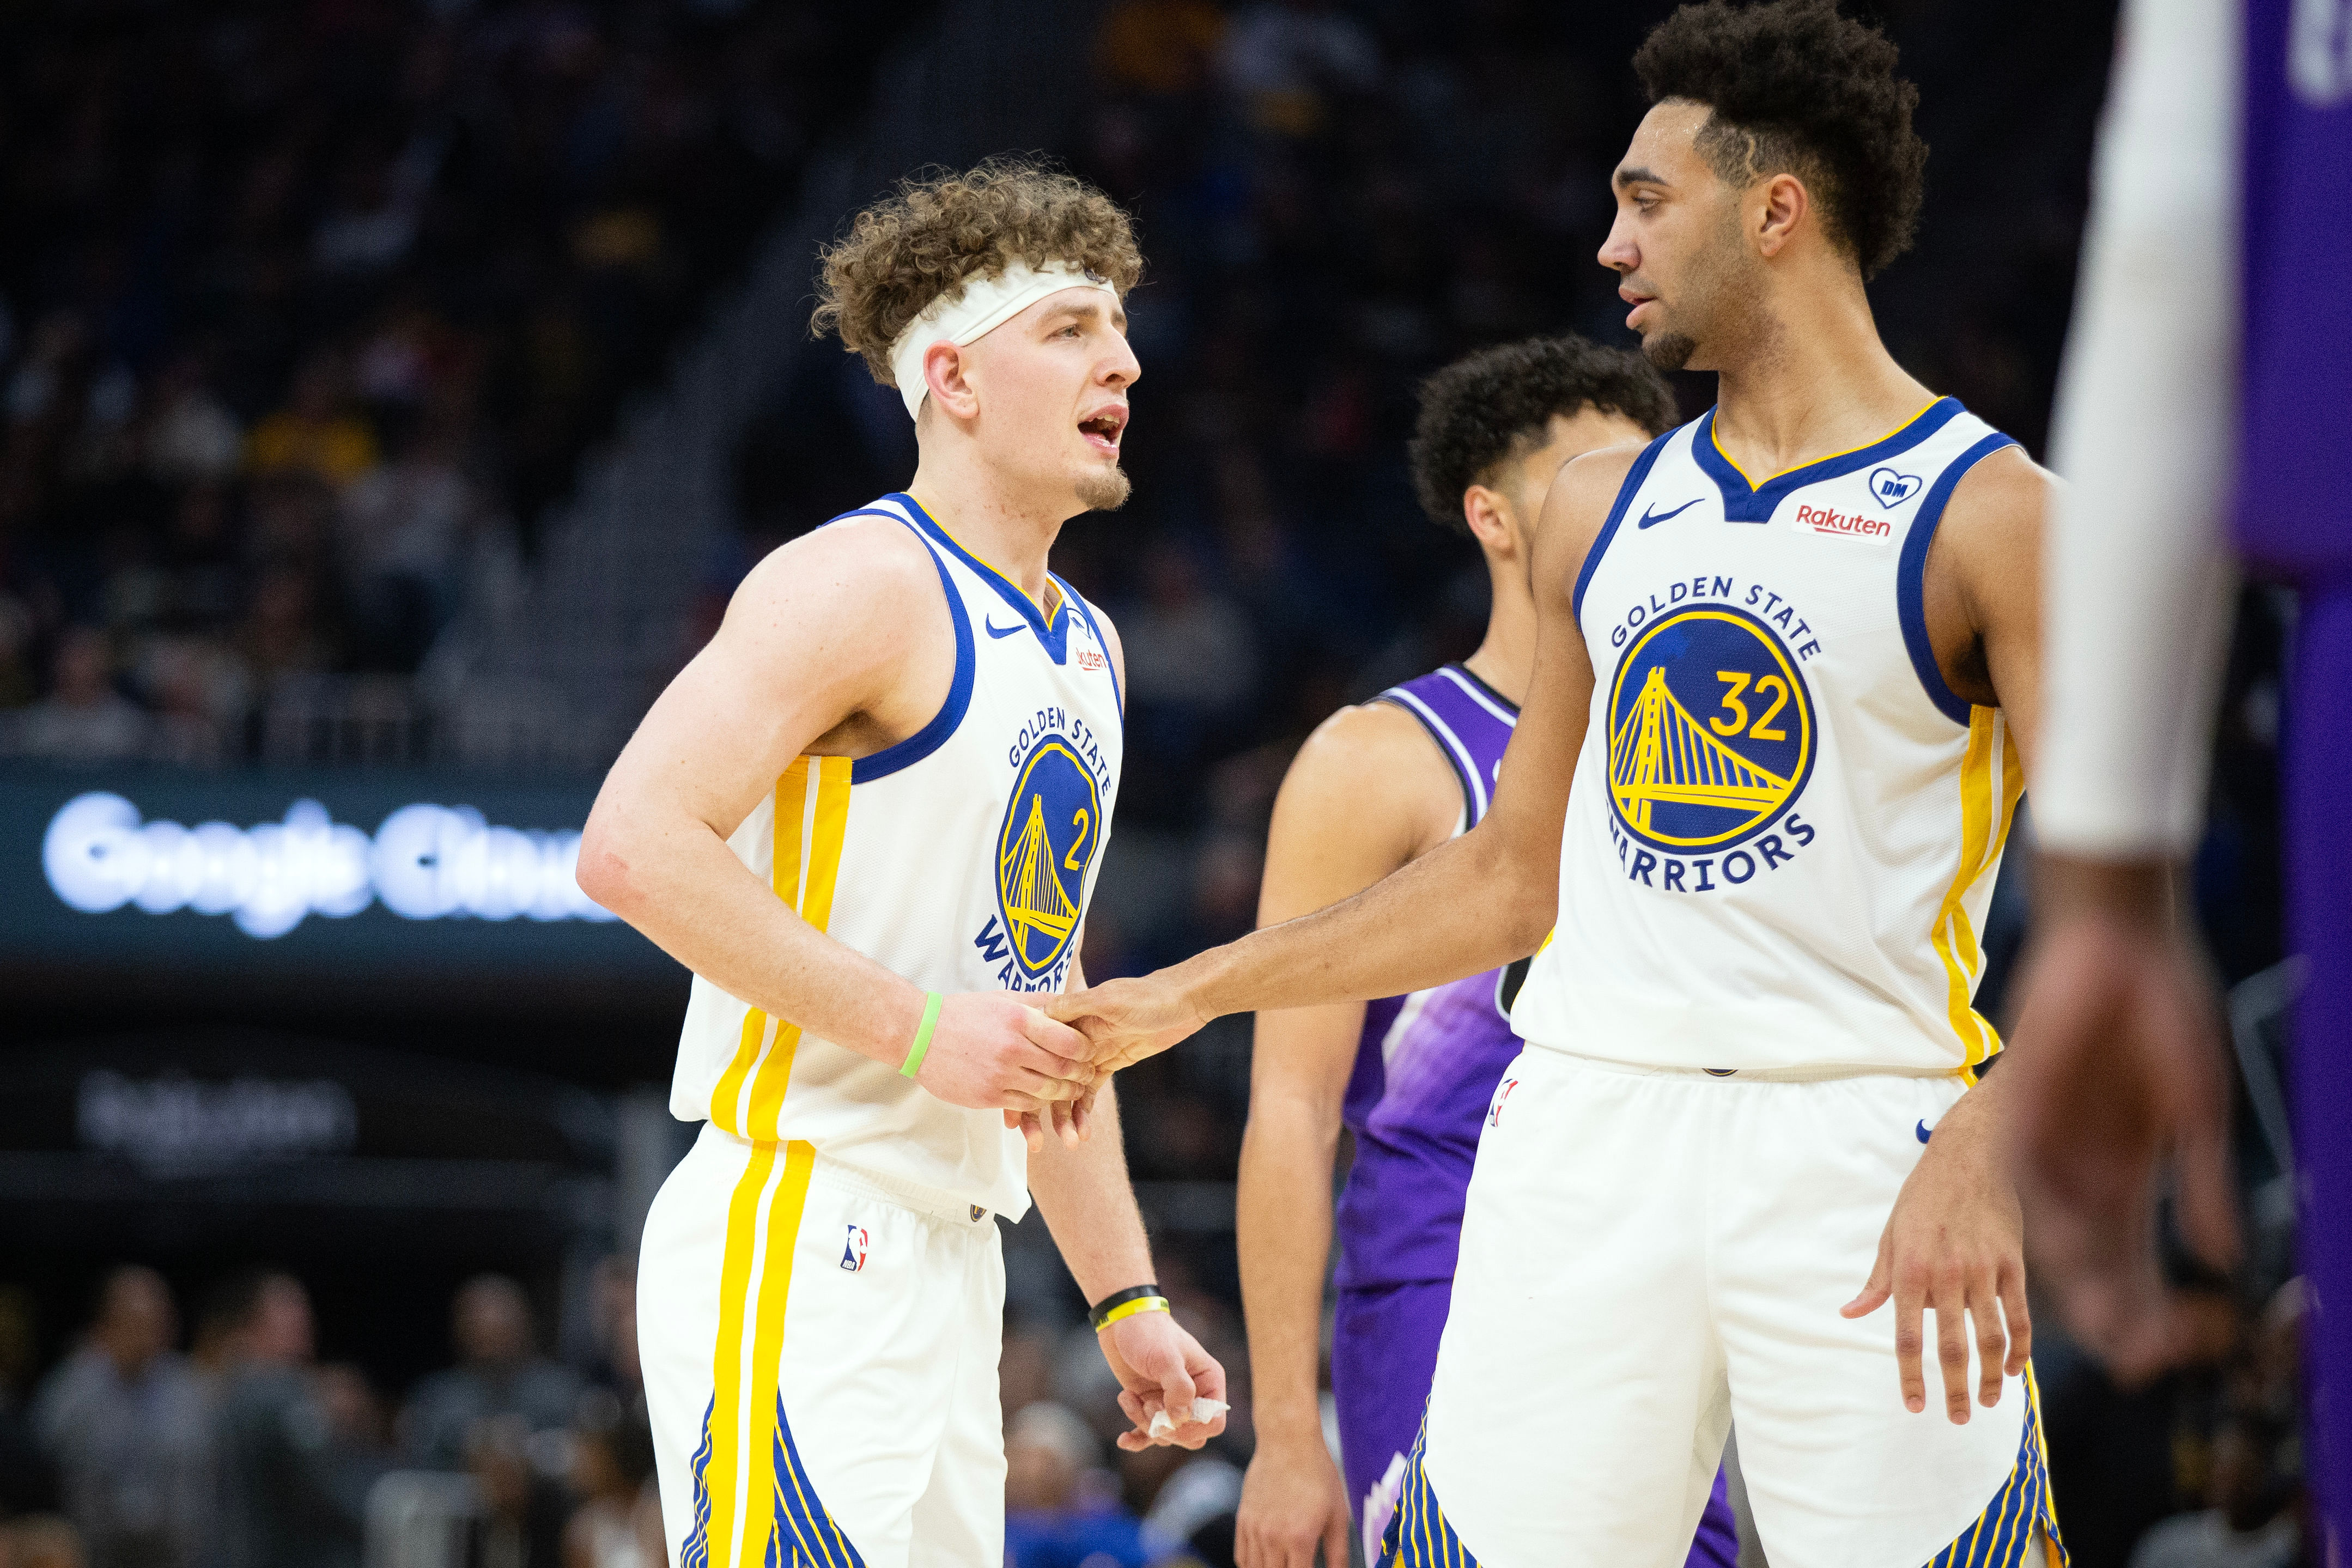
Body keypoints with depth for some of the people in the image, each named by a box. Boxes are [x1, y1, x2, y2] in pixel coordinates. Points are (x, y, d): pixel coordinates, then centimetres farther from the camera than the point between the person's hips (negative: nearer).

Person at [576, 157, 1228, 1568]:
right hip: (792, 1236, -9)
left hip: (948, 1263, 9)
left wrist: (1128, 1301, 22)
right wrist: (919, 1027, -21)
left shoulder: (1084, 647, 20)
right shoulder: (867, 583, -9)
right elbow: (633, 844, -22)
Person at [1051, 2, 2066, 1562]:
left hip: (1857, 1140, -5)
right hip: (1588, 1123, 5)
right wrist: (1185, 997, 23)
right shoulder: (1598, 513, 17)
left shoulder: (1990, 515, -2)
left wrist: (1983, 1155, -25)